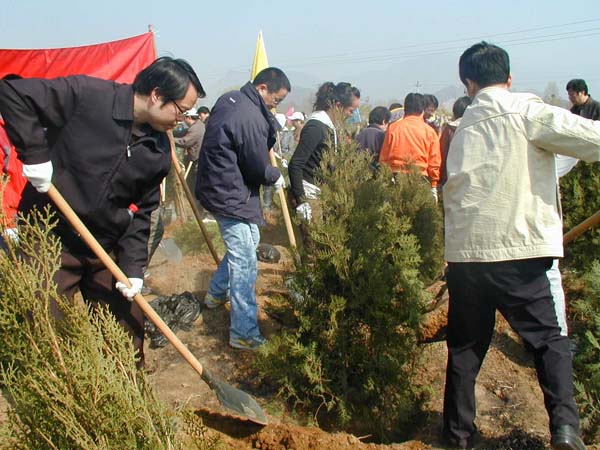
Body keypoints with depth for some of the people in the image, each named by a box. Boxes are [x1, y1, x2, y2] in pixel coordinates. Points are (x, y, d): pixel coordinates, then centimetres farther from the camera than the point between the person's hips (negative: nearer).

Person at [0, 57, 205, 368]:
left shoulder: (159, 152, 0)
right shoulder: (86, 95, -17)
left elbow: (142, 212, 4)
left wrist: (133, 266, -5)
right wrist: (34, 152, -21)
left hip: (107, 250, 5)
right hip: (49, 241, -5)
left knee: (128, 327, 12)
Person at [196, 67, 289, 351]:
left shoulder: (228, 99, 7)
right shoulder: (252, 119, -24)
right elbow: (258, 169, -15)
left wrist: (270, 126, 6)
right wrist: (276, 177, 5)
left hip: (215, 186, 10)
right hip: (231, 196, -10)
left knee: (249, 241, 25)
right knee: (244, 263, -6)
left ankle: (216, 293, 38)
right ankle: (244, 334, -1)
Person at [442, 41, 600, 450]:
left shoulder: (465, 127, 16)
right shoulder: (526, 112, -2)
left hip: (464, 250, 5)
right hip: (519, 251, -4)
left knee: (466, 346, 13)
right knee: (550, 339, 7)